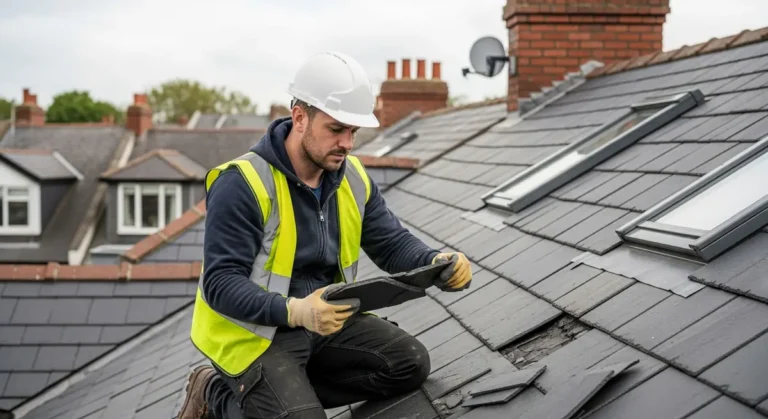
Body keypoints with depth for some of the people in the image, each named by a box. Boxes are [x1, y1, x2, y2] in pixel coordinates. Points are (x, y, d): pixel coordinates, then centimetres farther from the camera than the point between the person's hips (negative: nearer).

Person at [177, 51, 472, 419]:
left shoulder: (352, 178, 1)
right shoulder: (242, 184, -22)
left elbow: (392, 243, 3)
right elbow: (220, 283, -25)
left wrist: (439, 264, -20)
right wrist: (295, 311, -40)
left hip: (324, 321, 7)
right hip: (256, 331, -7)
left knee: (409, 363, -6)